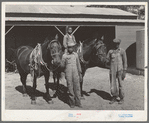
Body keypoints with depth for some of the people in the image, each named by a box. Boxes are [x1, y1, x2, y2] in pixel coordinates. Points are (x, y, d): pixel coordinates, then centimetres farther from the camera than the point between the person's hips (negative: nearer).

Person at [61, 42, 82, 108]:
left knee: (77, 88, 3)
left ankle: (78, 102, 12)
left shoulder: (75, 54, 7)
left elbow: (78, 64, 12)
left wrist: (80, 73, 11)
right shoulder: (64, 56, -1)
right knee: (70, 88, 2)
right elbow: (62, 66, 4)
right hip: (68, 74, -2)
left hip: (76, 73, 2)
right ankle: (72, 103, 12)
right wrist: (65, 61, -11)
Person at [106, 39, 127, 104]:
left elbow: (125, 62, -2)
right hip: (112, 70, 3)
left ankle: (122, 98, 16)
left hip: (120, 70, -3)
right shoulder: (110, 51, 7)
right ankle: (114, 97, 20)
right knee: (113, 84, 6)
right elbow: (107, 60, 9)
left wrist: (124, 72, -6)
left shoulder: (122, 51, -2)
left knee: (120, 85, 2)